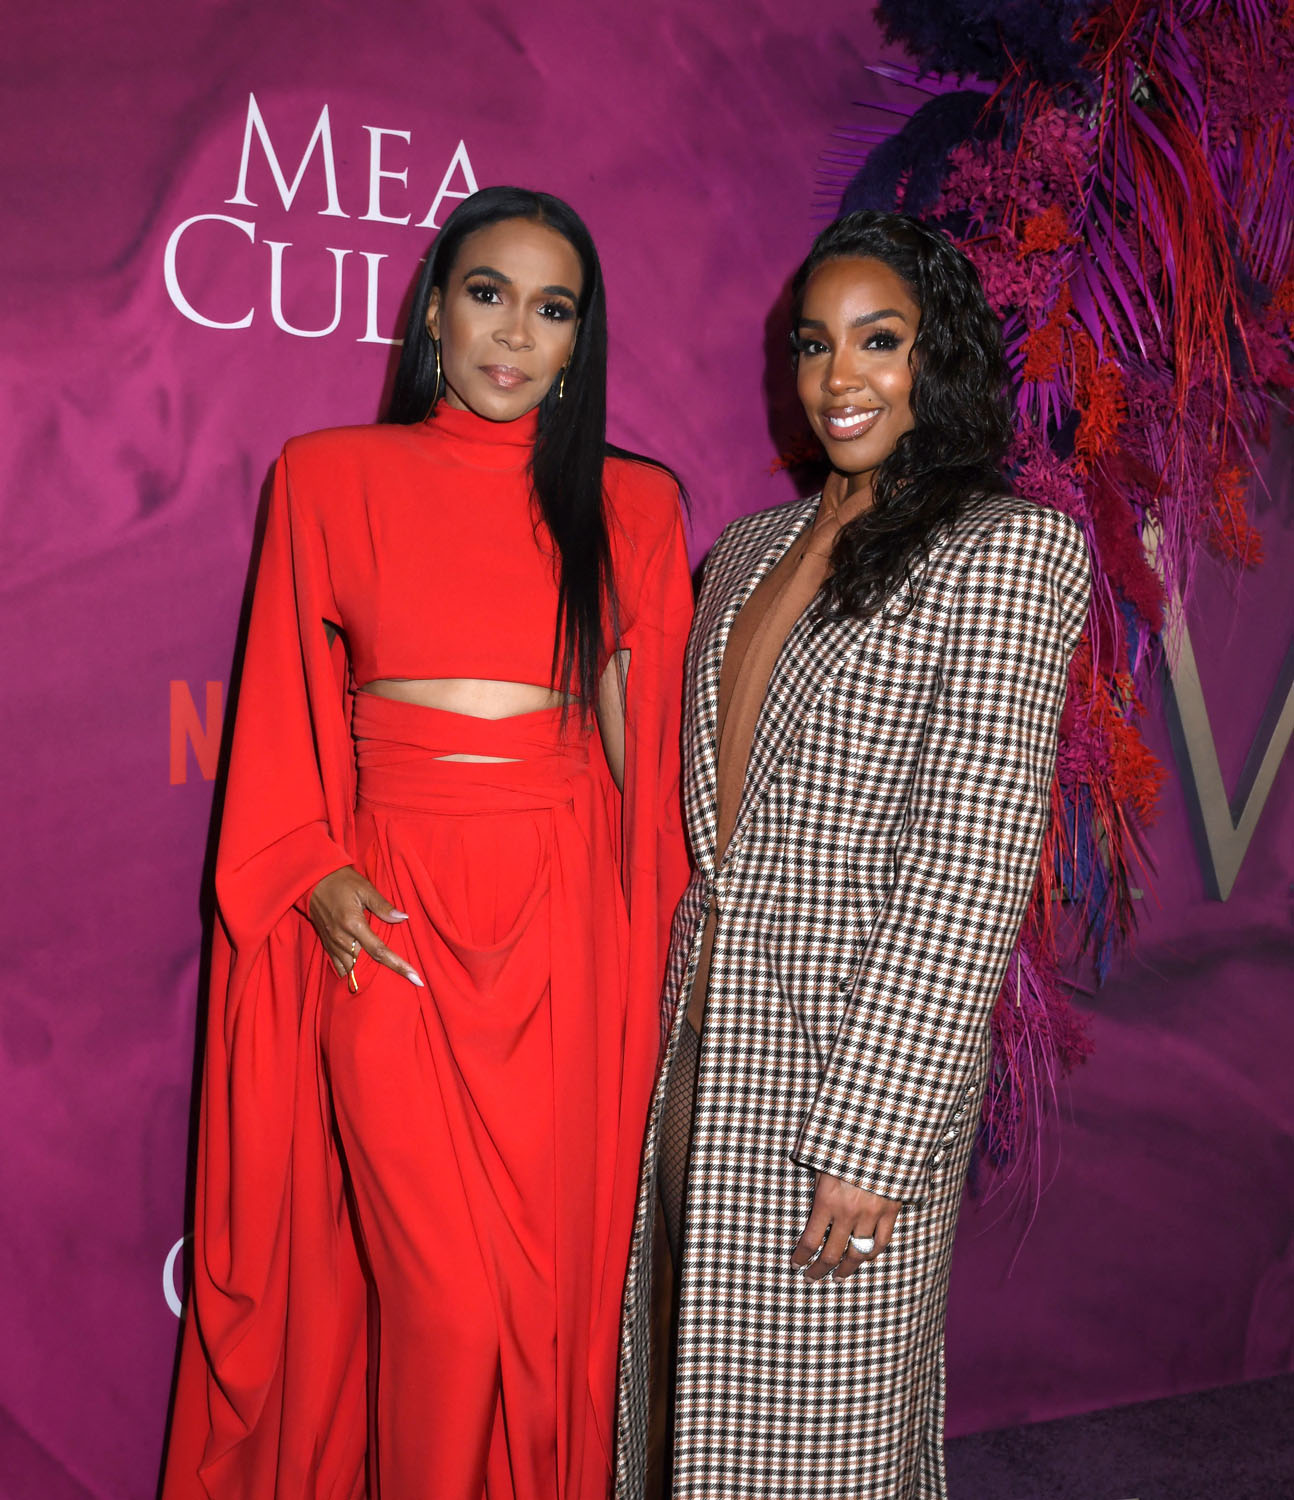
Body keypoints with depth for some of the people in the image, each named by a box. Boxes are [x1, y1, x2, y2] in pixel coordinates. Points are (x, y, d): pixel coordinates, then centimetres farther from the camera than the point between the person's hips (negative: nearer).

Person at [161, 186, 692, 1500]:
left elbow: (646, 733, 8)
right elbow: (283, 711, 7)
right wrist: (314, 874, -5)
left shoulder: (630, 504, 8)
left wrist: (658, 920, 1)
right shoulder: (328, 477, 6)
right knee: (446, 1300, -3)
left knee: (552, 1284, 7)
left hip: (568, 918, 1)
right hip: (389, 921, -1)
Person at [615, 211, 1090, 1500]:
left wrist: (872, 1137, -19)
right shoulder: (754, 544, 11)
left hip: (858, 1053, -6)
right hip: (704, 1035, 6)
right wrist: (681, 1013, 12)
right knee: (709, 1385, 18)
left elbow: (972, 863, -16)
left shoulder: (1008, 547, -10)